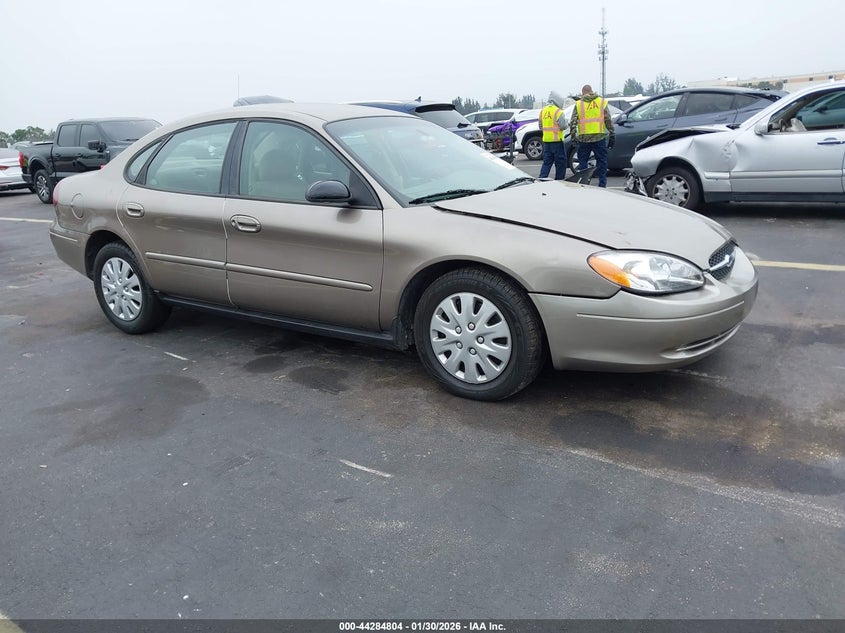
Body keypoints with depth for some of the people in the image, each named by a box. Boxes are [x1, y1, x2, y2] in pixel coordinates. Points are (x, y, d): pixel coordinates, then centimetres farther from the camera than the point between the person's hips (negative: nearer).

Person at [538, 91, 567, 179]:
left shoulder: (542, 111, 9)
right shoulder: (558, 111, -11)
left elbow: (540, 126, 14)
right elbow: (563, 125, -12)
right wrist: (566, 121, 7)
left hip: (546, 140, 6)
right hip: (556, 140, -6)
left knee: (547, 162, 9)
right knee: (560, 162, 5)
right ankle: (559, 181, 9)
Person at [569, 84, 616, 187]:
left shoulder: (578, 104, 4)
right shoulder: (602, 102, 5)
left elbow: (573, 122, -2)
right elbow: (609, 121, 2)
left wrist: (573, 136, 4)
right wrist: (612, 135, 5)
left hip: (583, 138, 0)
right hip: (599, 137, 0)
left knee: (582, 161, 10)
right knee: (601, 161, 7)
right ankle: (602, 184, 6)